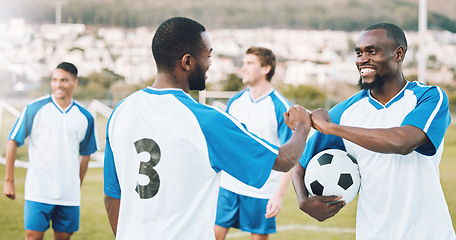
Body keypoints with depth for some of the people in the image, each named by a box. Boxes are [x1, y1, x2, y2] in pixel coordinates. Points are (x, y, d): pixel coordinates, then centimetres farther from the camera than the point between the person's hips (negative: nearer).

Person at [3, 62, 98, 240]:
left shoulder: (84, 117, 6)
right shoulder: (35, 109, -4)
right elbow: (13, 142, 1)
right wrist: (9, 181, 0)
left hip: (69, 194, 3)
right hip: (38, 190, -3)